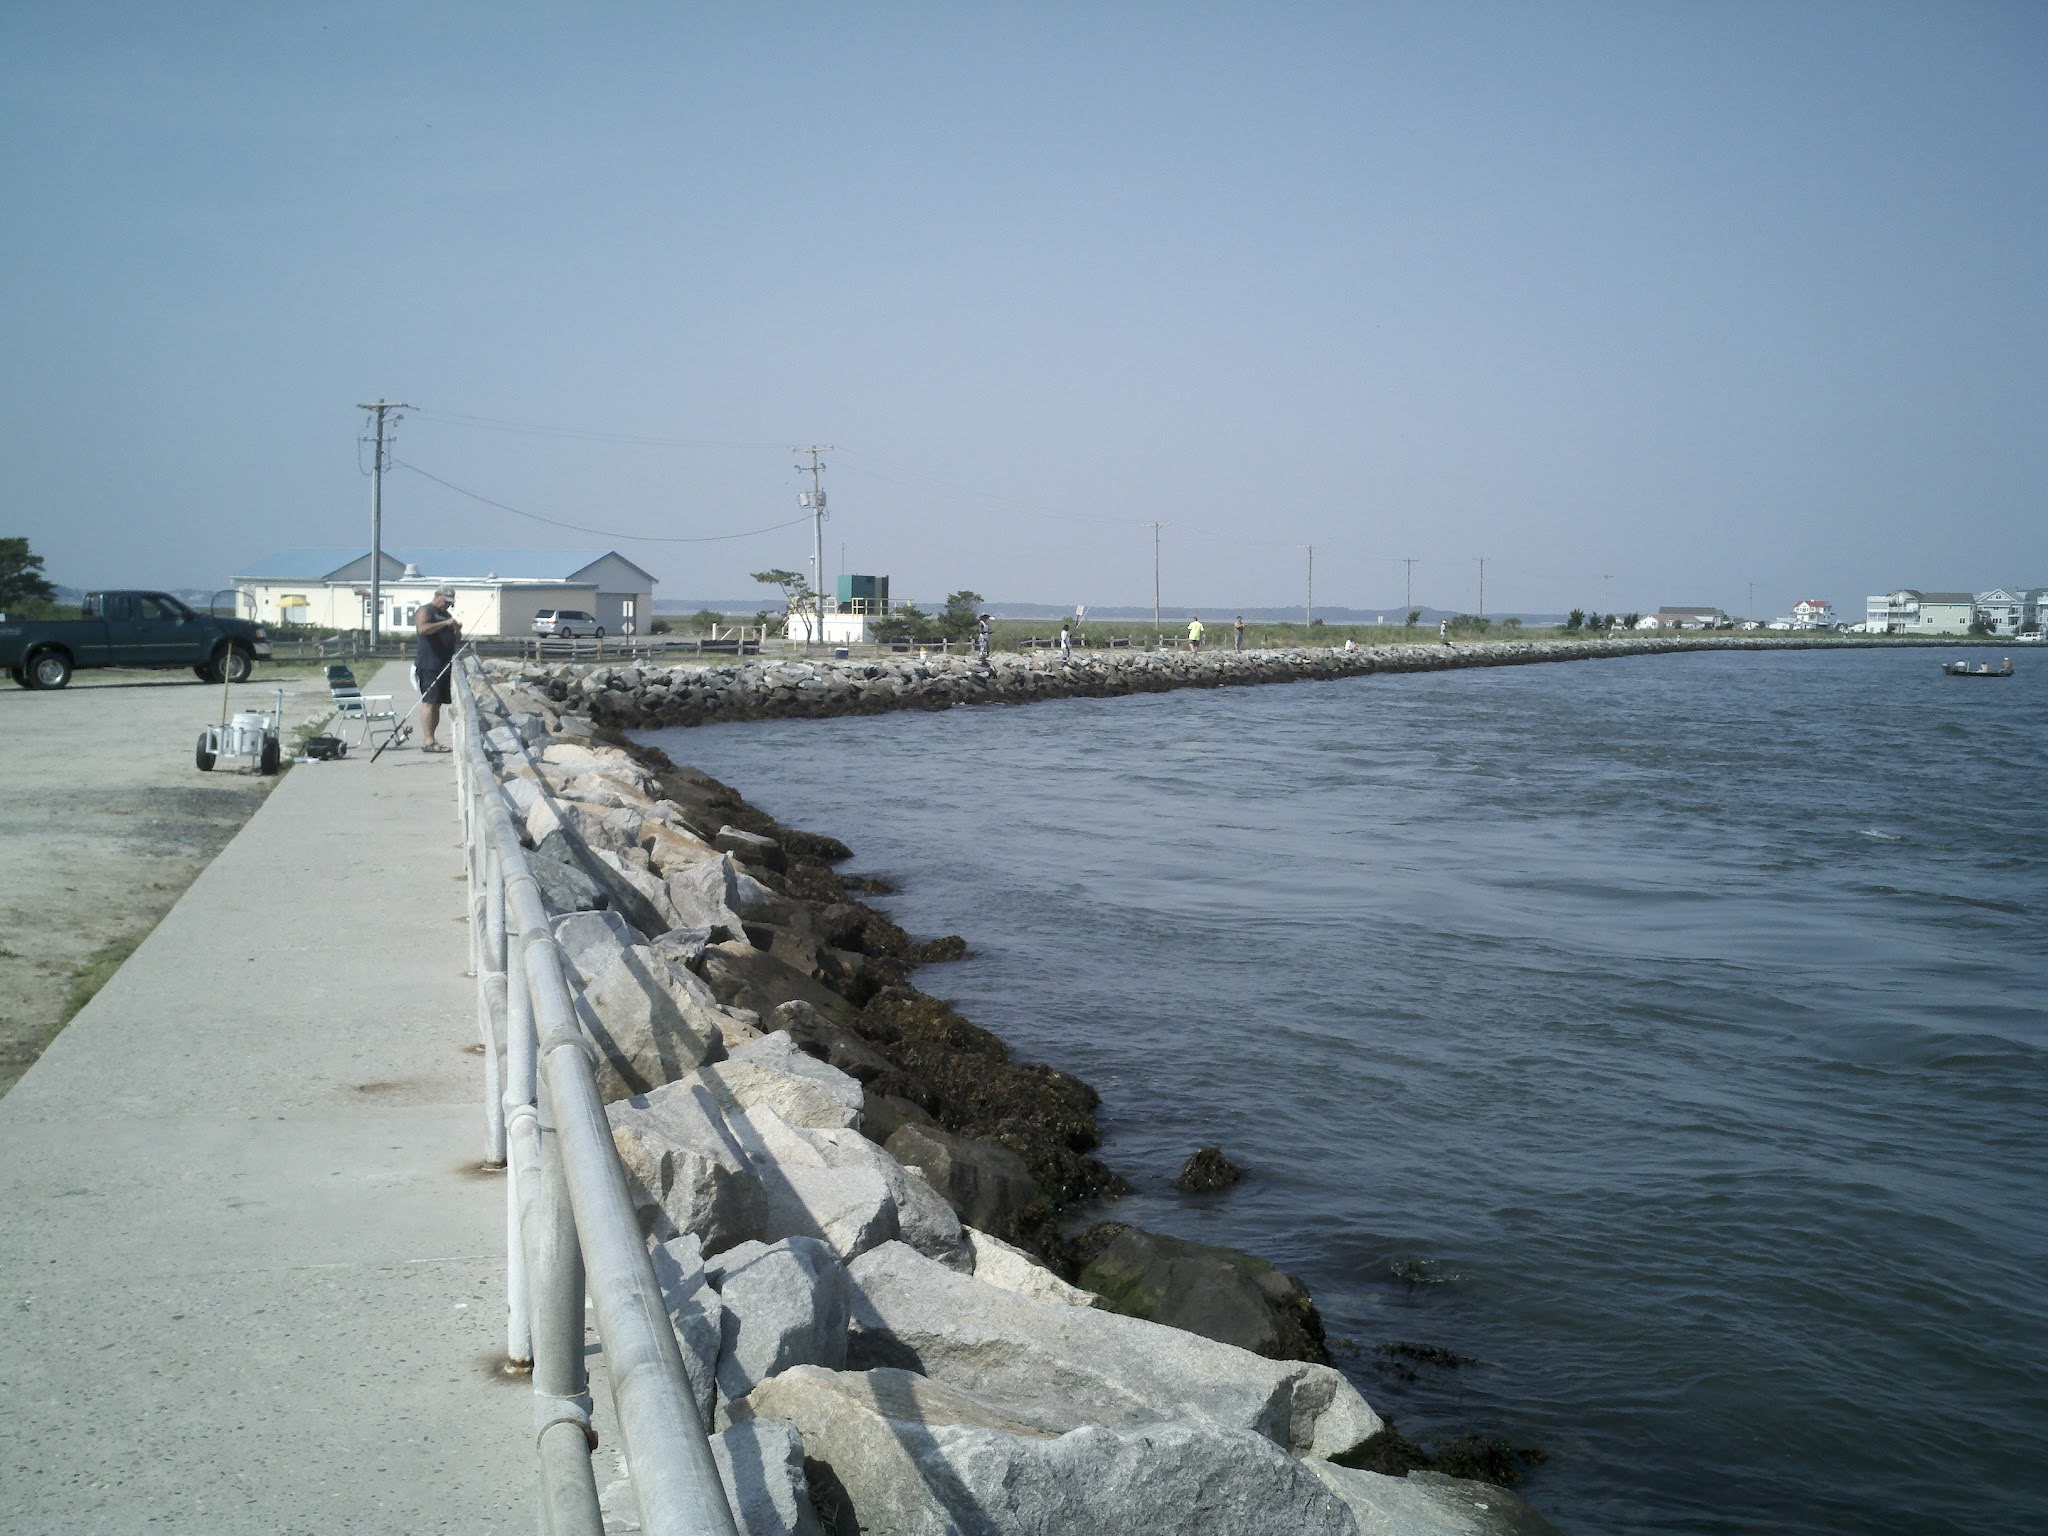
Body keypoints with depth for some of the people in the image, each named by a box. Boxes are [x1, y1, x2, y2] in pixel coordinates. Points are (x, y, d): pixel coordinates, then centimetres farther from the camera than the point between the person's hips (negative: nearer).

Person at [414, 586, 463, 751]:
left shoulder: (447, 615, 25)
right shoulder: (425, 611, -1)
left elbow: (457, 641, 27)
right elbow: (422, 629, -21)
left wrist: (457, 631, 5)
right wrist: (445, 623, -22)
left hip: (444, 665, 9)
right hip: (429, 665, -9)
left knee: (437, 704, 7)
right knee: (429, 702, -12)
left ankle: (430, 740, 9)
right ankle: (428, 741, -16)